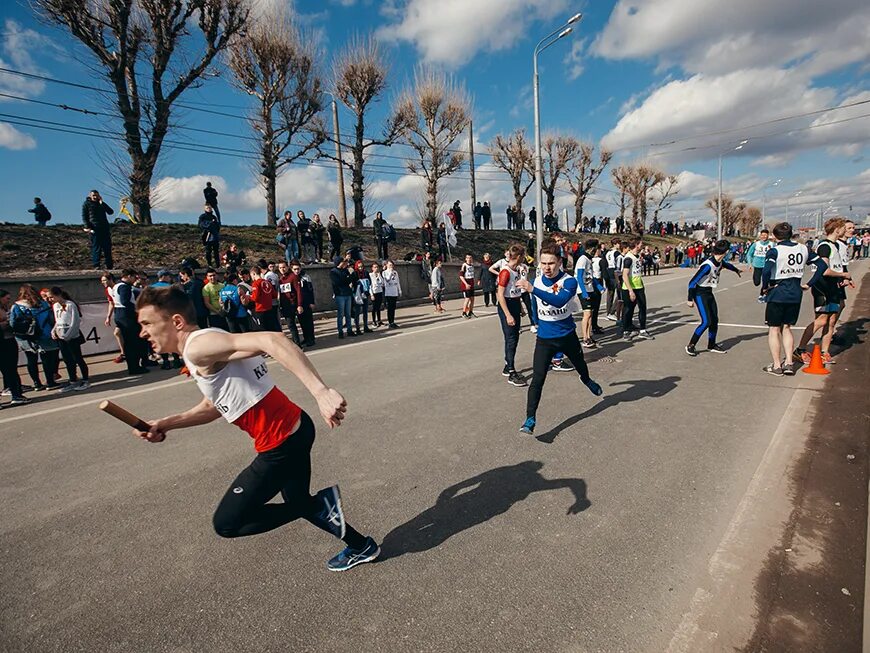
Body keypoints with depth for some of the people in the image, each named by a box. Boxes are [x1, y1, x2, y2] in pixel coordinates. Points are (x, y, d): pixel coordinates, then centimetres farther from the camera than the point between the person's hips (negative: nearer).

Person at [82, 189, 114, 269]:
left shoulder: (101, 203, 18)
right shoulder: (86, 204, 7)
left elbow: (110, 212, 3)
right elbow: (84, 217, 2)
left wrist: (102, 203, -4)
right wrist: (87, 227, -9)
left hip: (105, 228, 4)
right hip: (94, 229, -4)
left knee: (107, 247, 3)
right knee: (96, 247, -6)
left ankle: (109, 265, 8)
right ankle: (96, 265, -4)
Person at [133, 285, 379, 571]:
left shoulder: (199, 345, -18)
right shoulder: (198, 352, 14)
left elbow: (270, 340, -34)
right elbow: (213, 405, 27)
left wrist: (320, 392, -42)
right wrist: (166, 424, 15)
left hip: (281, 441, -10)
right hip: (294, 429, 10)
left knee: (226, 523, 4)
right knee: (298, 502, 28)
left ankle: (321, 505, 4)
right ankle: (362, 546, 44)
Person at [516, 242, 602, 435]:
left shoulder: (569, 281, -19)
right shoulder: (537, 281, -5)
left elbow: (559, 301, -41)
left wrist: (532, 289, -51)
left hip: (567, 335, -1)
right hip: (544, 339, 1)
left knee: (580, 365, 26)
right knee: (537, 379, -13)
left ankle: (586, 380, 62)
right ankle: (530, 419, -10)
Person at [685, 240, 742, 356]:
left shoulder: (720, 262, 1)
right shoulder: (708, 265, -26)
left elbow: (727, 265, 28)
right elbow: (692, 282, -25)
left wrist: (736, 270, 48)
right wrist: (690, 299, -23)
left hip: (709, 293, 9)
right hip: (700, 293, -8)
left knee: (714, 320, 8)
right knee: (706, 321, -15)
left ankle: (712, 345, 24)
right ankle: (690, 346, -5)